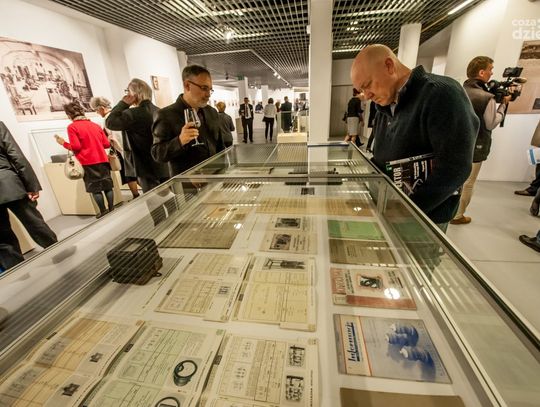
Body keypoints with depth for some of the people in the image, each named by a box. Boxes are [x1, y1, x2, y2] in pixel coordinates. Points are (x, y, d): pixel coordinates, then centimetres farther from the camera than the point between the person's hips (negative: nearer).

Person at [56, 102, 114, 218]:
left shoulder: (72, 127, -4)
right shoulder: (95, 125, 11)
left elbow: (76, 147, -10)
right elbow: (107, 144, 9)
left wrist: (64, 143, 7)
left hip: (88, 162, -4)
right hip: (102, 160, 4)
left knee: (95, 188, 4)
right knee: (107, 186, 8)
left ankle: (103, 212, 8)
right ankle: (111, 209, 12)